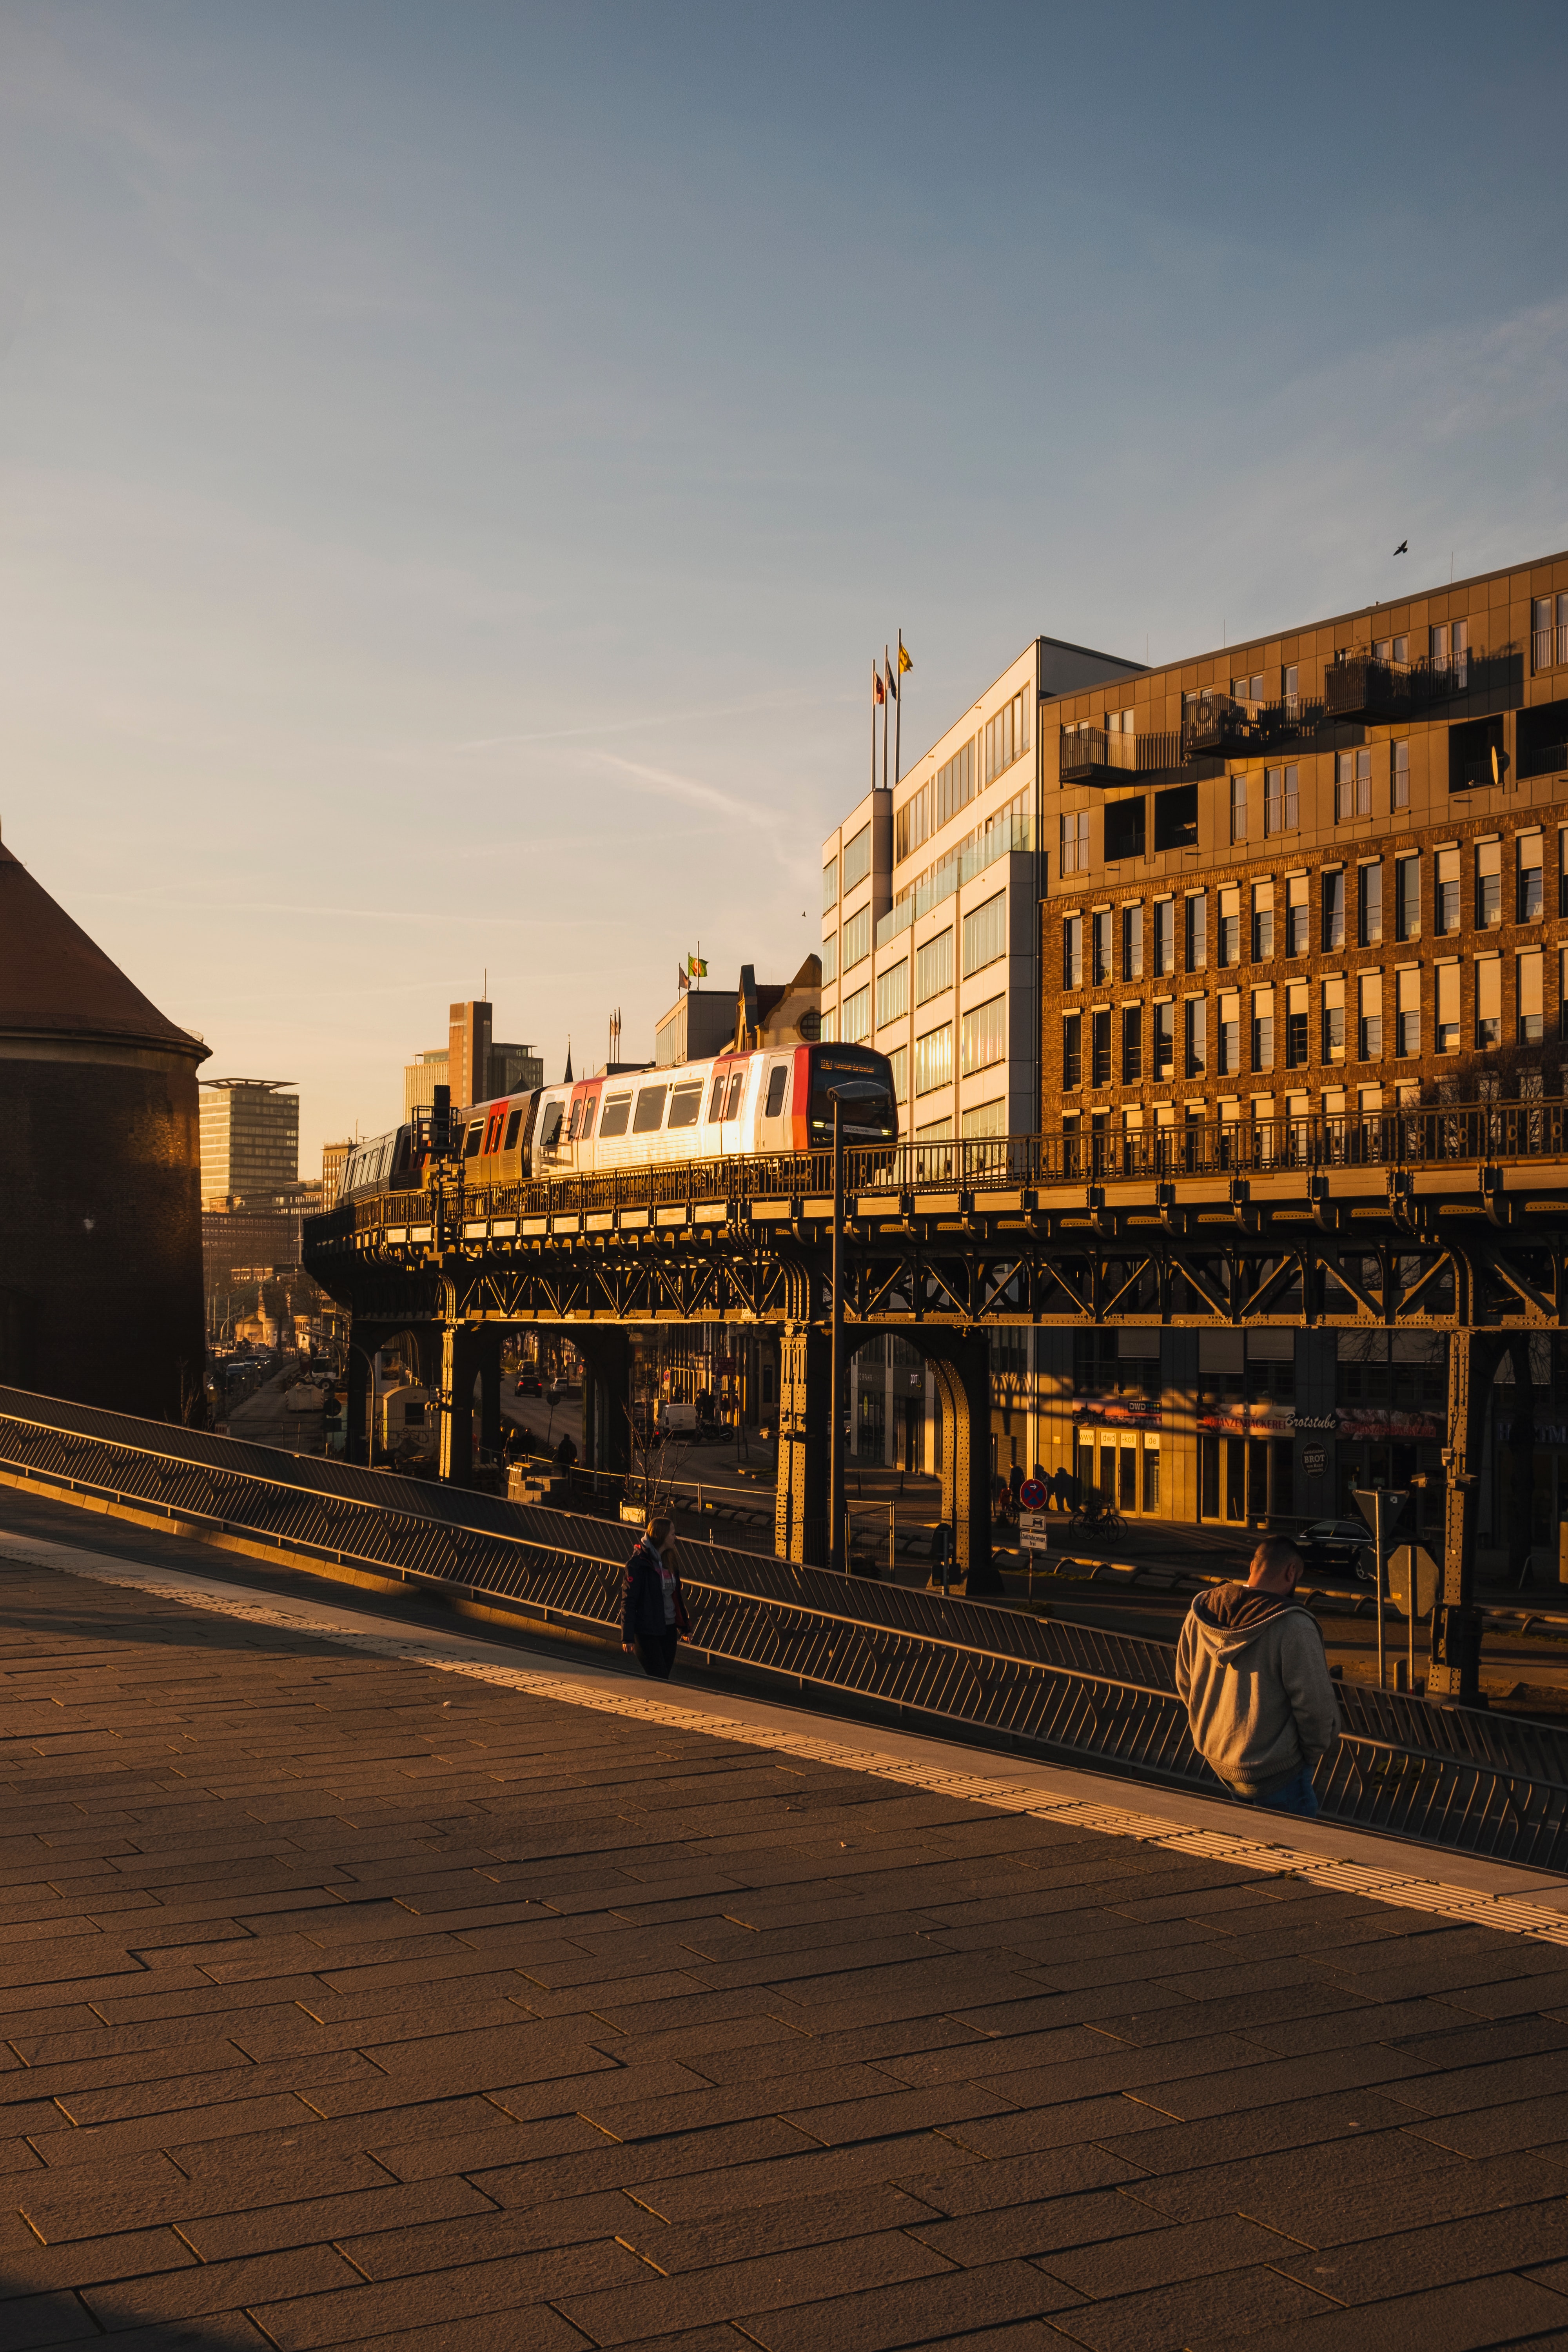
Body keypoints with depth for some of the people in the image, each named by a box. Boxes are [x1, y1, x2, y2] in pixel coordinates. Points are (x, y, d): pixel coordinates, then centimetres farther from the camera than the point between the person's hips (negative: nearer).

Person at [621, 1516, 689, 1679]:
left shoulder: (669, 1561, 11)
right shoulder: (638, 1564, -12)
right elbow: (628, 1601, -14)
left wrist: (684, 1626, 19)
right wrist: (627, 1637, -17)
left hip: (669, 1629, 7)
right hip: (647, 1632, -7)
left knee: (664, 1678, 7)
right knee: (660, 1680, -9)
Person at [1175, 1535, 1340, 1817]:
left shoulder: (1200, 1612, -4)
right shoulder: (1294, 1627, -24)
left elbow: (1185, 1683, 9)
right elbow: (1316, 1706, -19)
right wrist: (1314, 1751, 0)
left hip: (1213, 1755, 7)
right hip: (1274, 1772, -7)